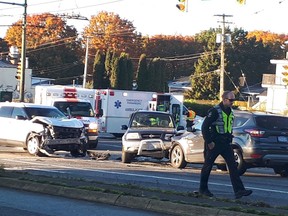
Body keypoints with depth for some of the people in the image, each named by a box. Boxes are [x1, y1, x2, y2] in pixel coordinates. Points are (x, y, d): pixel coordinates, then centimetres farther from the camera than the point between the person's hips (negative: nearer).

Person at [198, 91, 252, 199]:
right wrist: (209, 142, -17)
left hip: (225, 144, 7)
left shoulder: (230, 112, 12)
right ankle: (203, 189, 20)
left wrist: (229, 139, 17)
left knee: (233, 165, -5)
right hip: (214, 144, -7)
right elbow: (204, 127, -15)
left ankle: (239, 190, -12)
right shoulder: (215, 111, -13)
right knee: (207, 166, 6)